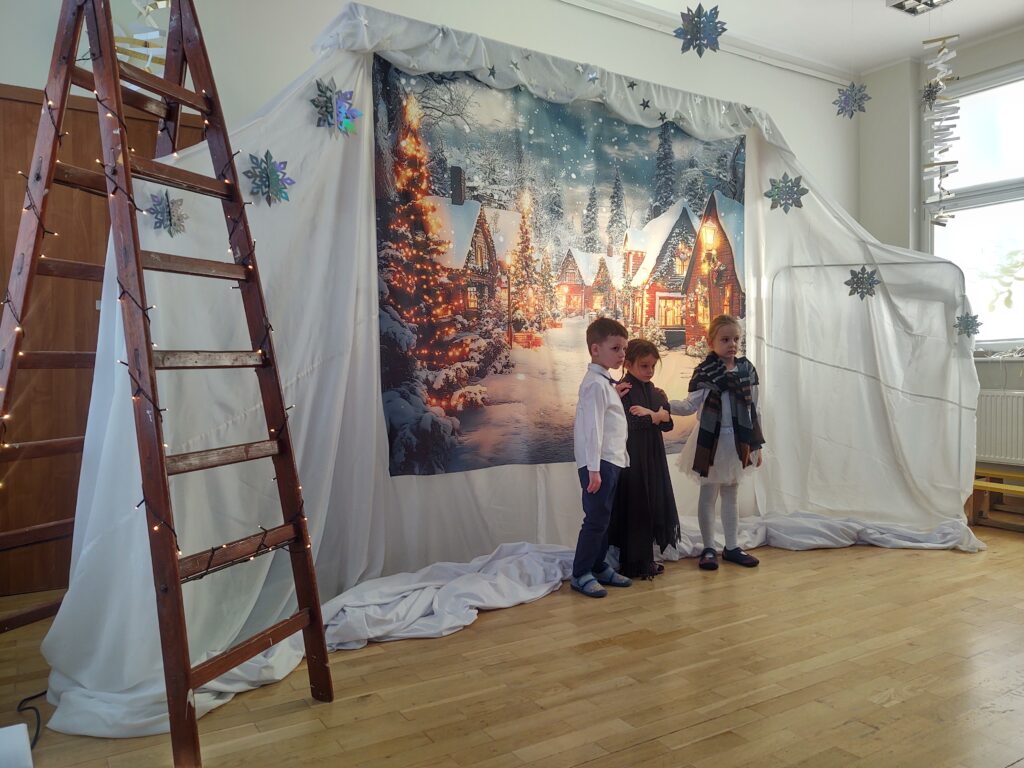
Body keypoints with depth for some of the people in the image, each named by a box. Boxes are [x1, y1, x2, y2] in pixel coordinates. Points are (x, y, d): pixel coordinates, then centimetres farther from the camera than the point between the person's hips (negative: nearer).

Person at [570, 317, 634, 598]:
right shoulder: (596, 384, -15)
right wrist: (593, 469, -22)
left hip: (612, 461, 10)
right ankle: (580, 574, 6)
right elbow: (592, 428, -20)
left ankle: (599, 566, 27)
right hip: (600, 463, -10)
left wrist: (614, 396, 10)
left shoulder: (605, 382, 16)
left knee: (605, 518, 16)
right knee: (596, 519, -4)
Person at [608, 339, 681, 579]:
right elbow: (627, 425, -22)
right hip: (631, 459, -7)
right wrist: (656, 416, -12)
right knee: (633, 508, -2)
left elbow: (668, 423, 4)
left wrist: (650, 414, -15)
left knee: (652, 507, 10)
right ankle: (632, 564, 8)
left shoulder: (654, 392, 12)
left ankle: (645, 559, 22)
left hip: (653, 458, 7)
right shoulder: (623, 390, -11)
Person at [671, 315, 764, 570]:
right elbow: (691, 405, -15)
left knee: (731, 494, 15)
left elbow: (753, 409, 7)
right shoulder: (706, 372, -10)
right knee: (708, 494, 6)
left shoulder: (747, 369, 3)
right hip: (712, 439, -4)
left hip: (738, 441, 5)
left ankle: (731, 547, 27)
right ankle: (709, 549, 17)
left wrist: (756, 445, 9)